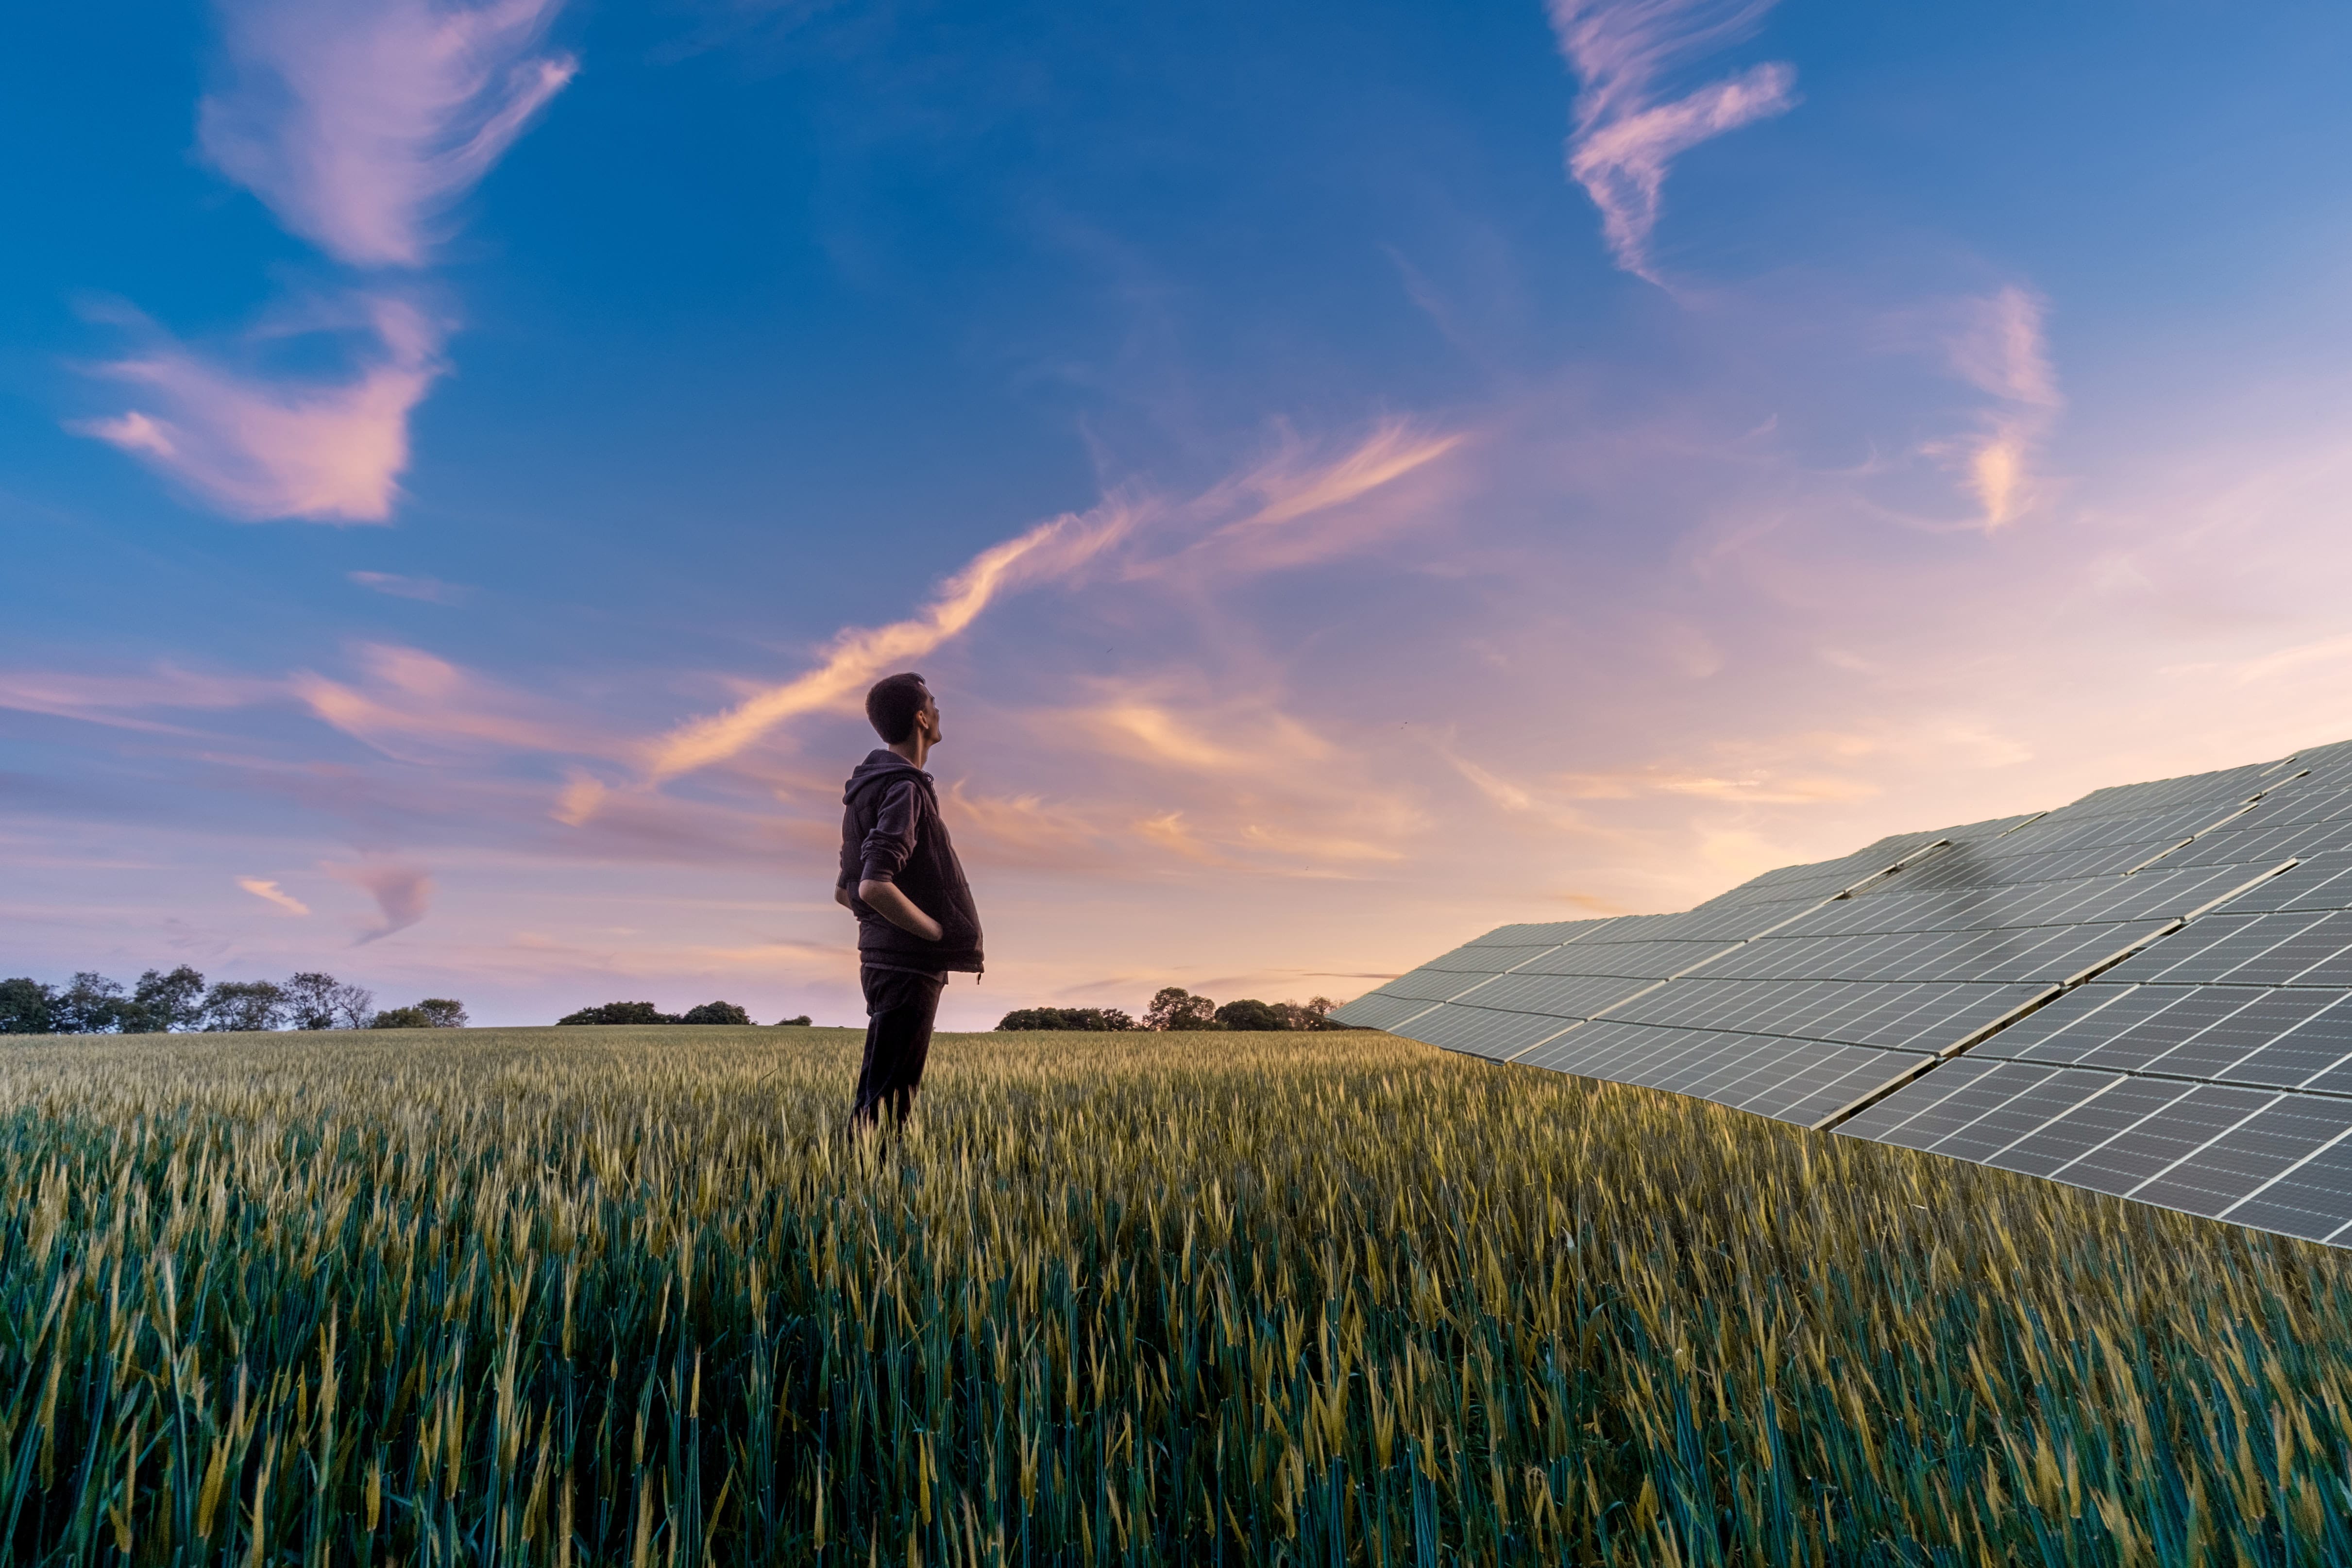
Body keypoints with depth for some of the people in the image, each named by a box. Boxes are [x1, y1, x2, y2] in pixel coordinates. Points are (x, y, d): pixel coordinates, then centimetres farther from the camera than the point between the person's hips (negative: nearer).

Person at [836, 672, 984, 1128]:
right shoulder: (904, 790, -16)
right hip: (908, 965, -10)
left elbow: (844, 891, 19)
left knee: (888, 1093, 17)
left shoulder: (869, 787, 15)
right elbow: (874, 887, -28)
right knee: (884, 1104, -4)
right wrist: (940, 932, -16)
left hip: (883, 956, 10)